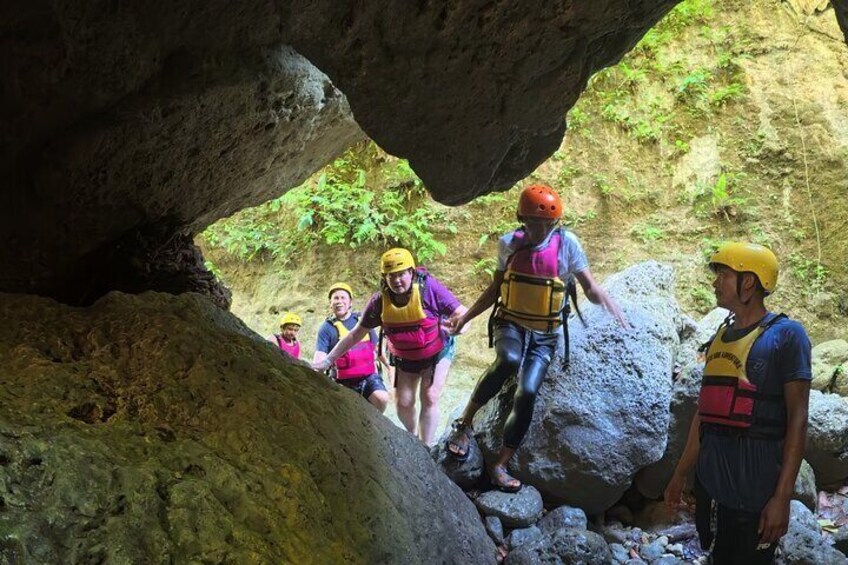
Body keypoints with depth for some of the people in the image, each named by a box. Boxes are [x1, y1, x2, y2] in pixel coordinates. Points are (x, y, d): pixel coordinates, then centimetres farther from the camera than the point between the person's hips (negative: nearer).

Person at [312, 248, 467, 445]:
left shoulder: (428, 288, -29)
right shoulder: (380, 301, -21)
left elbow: (462, 313, -27)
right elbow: (356, 334, -12)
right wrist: (327, 361, -13)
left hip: (437, 353, -3)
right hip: (405, 359, 3)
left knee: (429, 399, -12)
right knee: (403, 403, 2)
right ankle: (414, 436, 32)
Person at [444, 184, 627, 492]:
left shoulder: (566, 243, -6)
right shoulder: (509, 244, -1)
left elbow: (590, 287, 0)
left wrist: (614, 310, -16)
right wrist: (466, 316, 9)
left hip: (545, 335, 0)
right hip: (510, 324, 0)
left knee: (527, 394, -17)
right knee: (509, 360, -35)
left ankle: (499, 465, -2)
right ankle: (464, 423, -20)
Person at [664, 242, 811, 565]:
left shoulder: (785, 335, -9)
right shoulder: (721, 336, 11)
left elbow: (797, 418, -13)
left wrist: (783, 496, -19)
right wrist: (681, 473, 17)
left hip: (755, 488, -6)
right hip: (712, 481, 6)